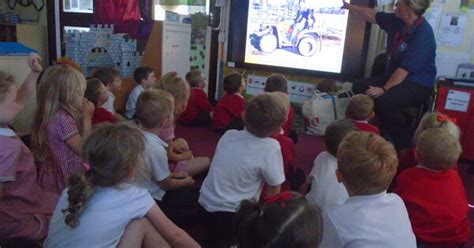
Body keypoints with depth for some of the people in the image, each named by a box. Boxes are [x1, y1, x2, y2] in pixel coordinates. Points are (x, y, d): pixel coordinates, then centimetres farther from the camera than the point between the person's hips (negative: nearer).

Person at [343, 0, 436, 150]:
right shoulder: (397, 20, -1)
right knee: (359, 88, -8)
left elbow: (405, 69, -28)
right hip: (394, 77, 8)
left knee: (384, 101, -34)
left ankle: (404, 146, -13)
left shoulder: (423, 34, -24)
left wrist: (384, 89, -29)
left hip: (418, 85, -8)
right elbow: (372, 15, 16)